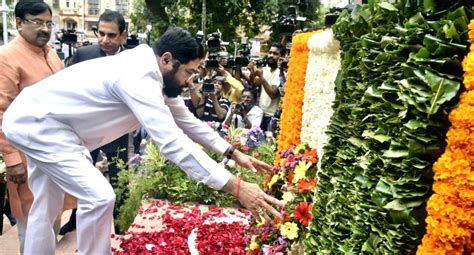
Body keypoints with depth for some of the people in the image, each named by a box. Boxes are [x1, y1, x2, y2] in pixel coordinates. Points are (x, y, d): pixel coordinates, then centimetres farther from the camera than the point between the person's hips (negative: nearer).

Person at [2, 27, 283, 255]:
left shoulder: (154, 75, 0)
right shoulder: (137, 78, -31)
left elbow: (188, 121, 7)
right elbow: (173, 142, -38)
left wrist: (234, 153, 3)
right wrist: (236, 186, -37)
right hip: (37, 122, -10)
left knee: (46, 207, 19)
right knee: (99, 197, -14)